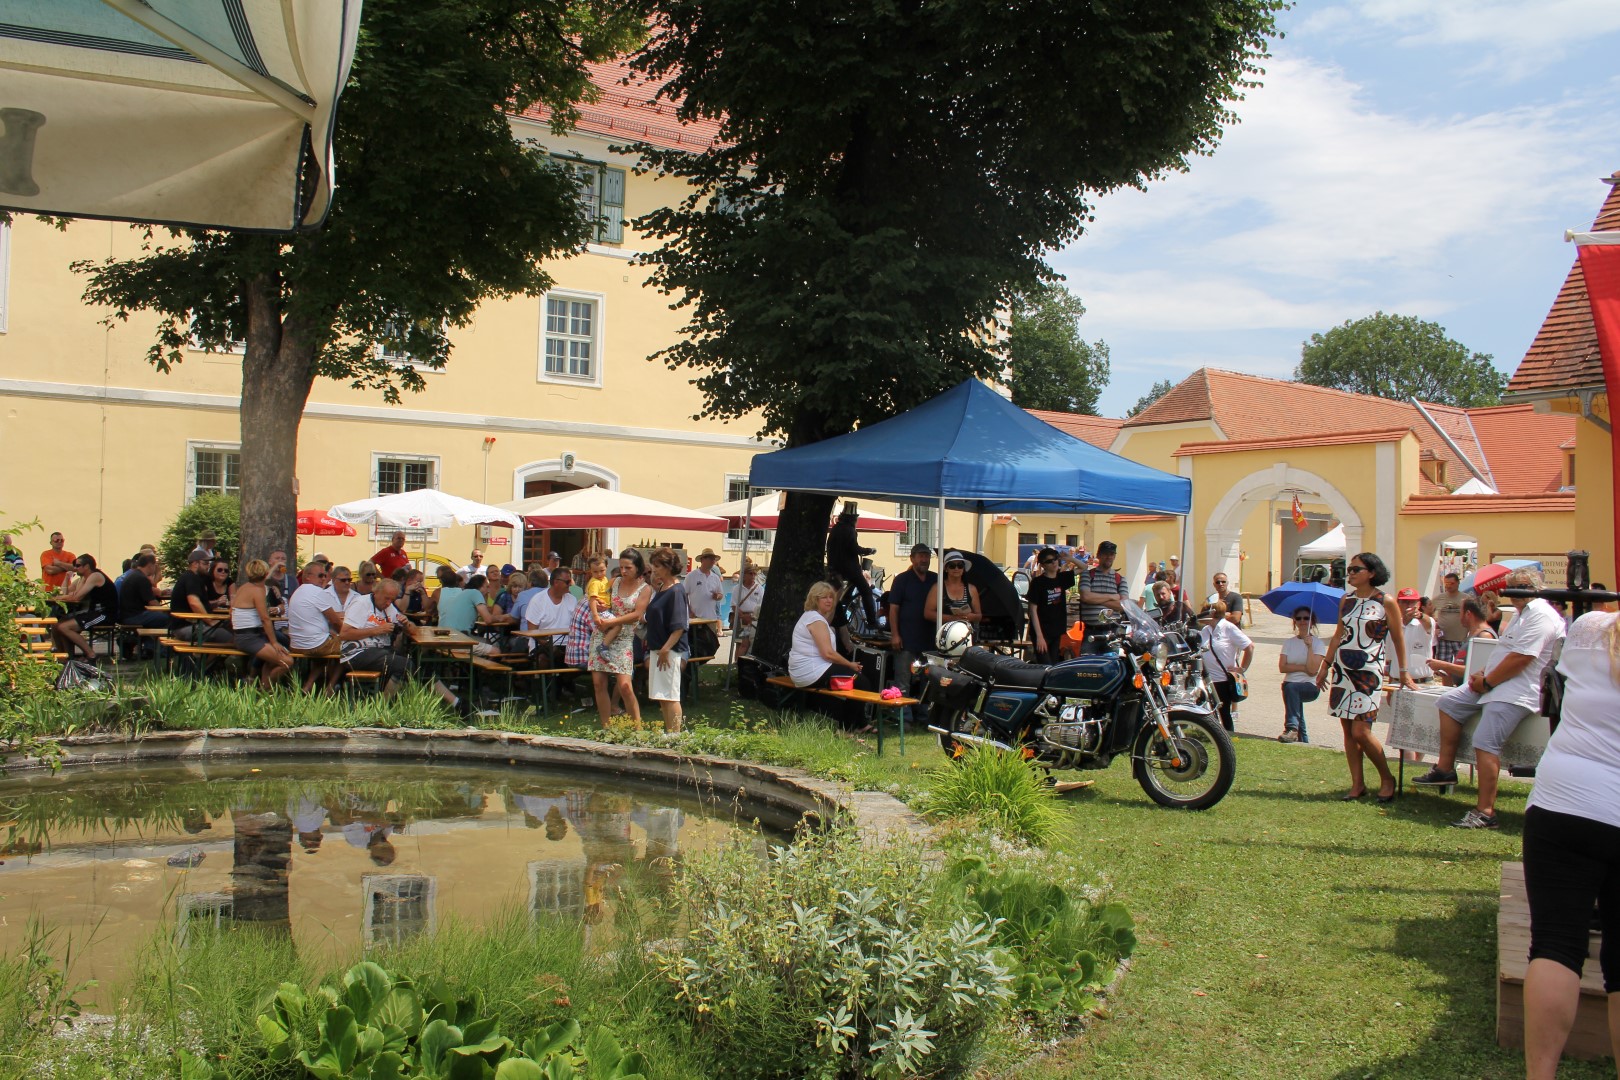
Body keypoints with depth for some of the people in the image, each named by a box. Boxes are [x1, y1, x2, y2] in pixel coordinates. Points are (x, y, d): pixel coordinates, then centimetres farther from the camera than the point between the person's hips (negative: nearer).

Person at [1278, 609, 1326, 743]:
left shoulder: (1318, 643, 1)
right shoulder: (1289, 643, 12)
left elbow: (1313, 670, -12)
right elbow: (1282, 667, 0)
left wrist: (1310, 646, -14)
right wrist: (1303, 668, -10)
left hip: (1310, 686, -5)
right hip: (1290, 685, 5)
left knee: (1291, 688, -32)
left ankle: (1291, 728, -40)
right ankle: (1303, 742, -2)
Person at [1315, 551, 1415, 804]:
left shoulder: (1385, 603, -4)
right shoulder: (1347, 600, 11)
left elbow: (1398, 639, 1)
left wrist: (1404, 673, 3)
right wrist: (1326, 666, 15)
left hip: (1369, 671, -6)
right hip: (1342, 668, 6)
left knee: (1361, 732, -11)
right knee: (1347, 730, 4)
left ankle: (1387, 778, 10)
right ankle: (1358, 784, 13)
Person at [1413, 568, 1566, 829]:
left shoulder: (1539, 614, -15)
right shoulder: (1523, 612, 20)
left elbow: (1520, 658, -23)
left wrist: (1487, 682, -14)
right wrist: (1484, 675, 8)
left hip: (1517, 692, -12)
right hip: (1497, 683, 12)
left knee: (1485, 743, -21)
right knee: (1449, 703, 13)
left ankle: (1485, 813, -22)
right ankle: (1445, 769, 15)